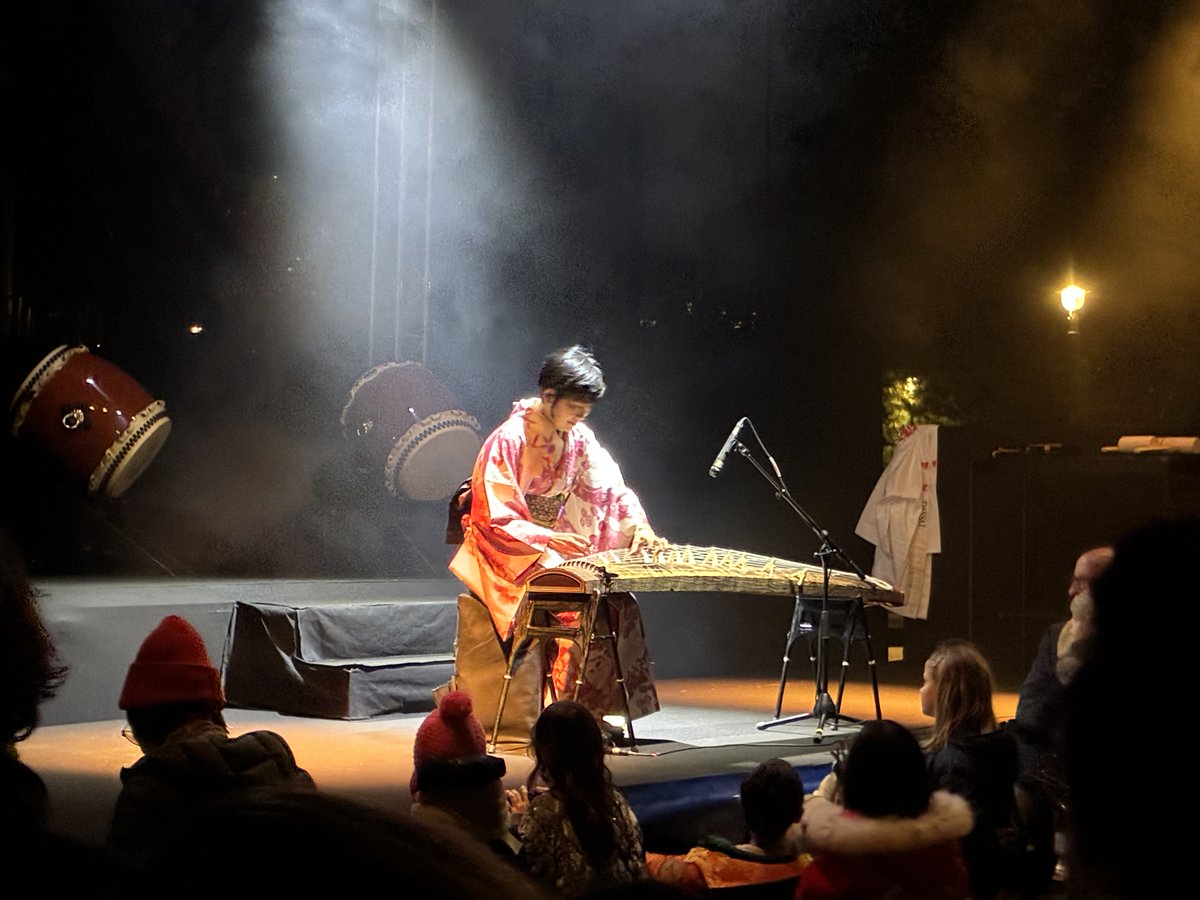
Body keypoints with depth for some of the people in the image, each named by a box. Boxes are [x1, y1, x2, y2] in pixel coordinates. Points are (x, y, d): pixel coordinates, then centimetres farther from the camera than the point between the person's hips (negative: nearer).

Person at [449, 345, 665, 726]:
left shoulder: (578, 438, 4)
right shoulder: (508, 441, -16)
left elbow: (612, 488, 4)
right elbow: (496, 517, -17)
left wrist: (638, 525, -16)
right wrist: (550, 539, -29)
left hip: (557, 546, 7)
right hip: (508, 552, -7)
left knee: (619, 601, -16)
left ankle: (600, 707, -11)